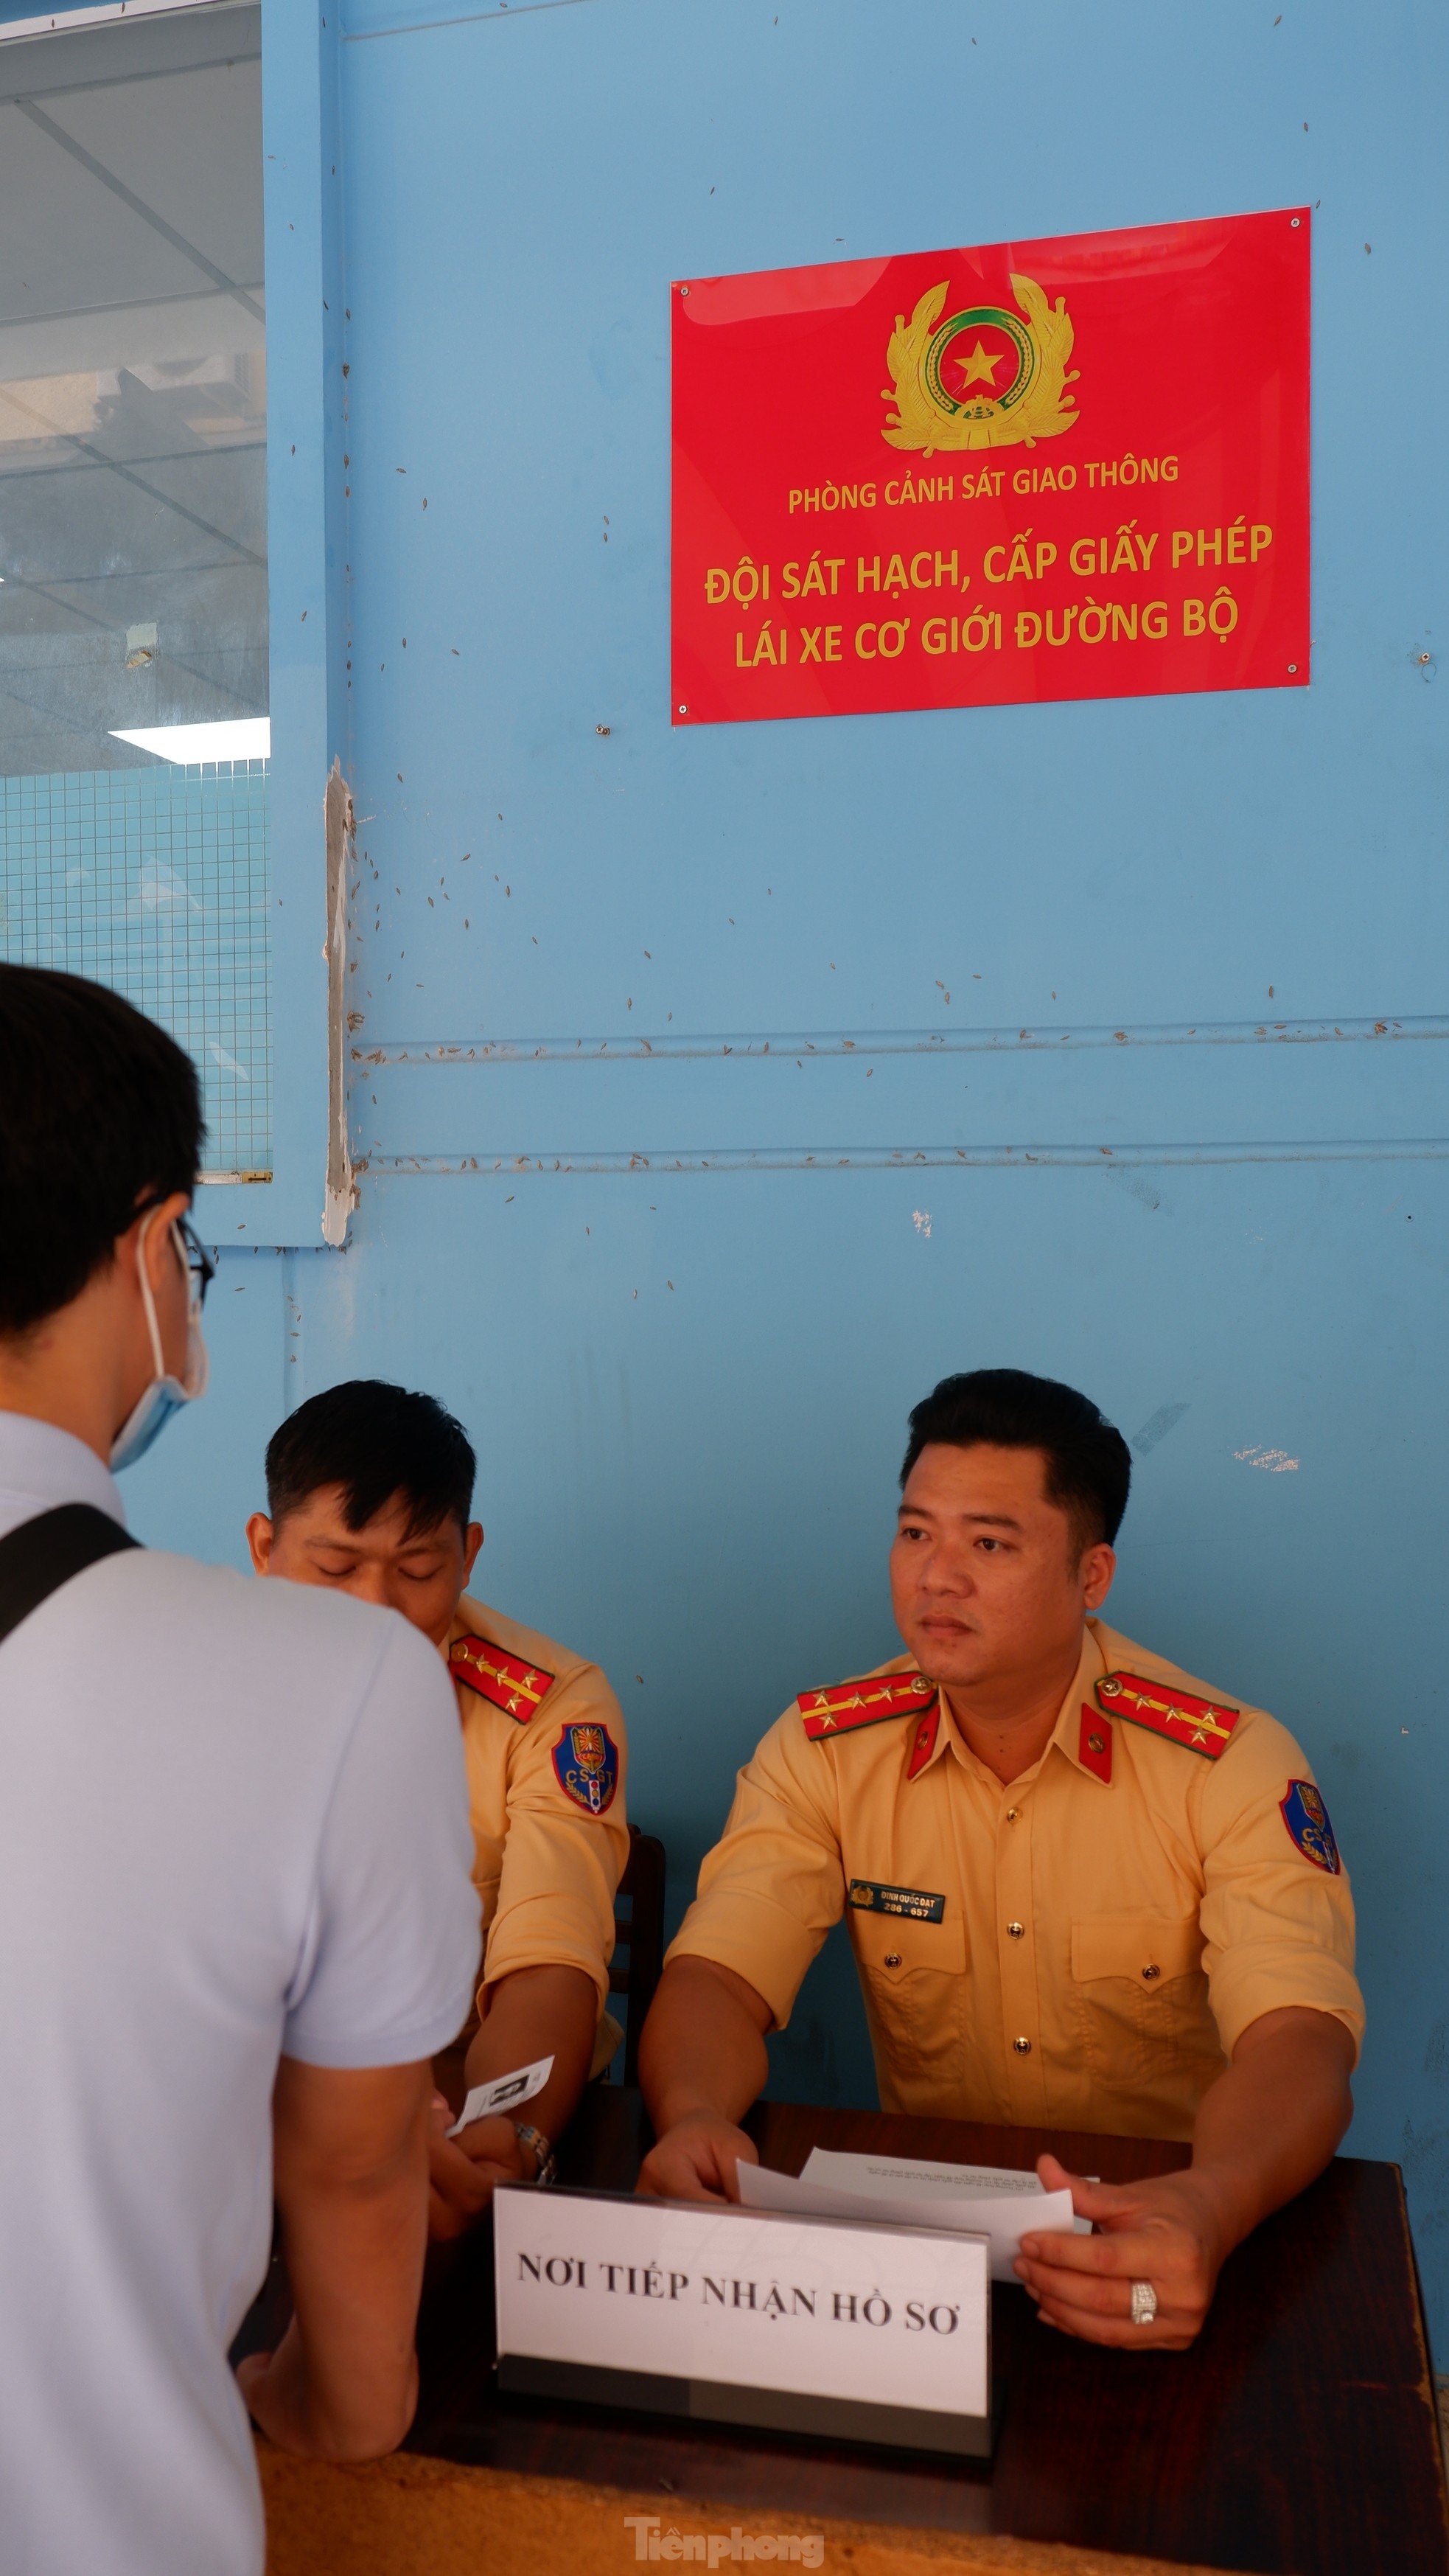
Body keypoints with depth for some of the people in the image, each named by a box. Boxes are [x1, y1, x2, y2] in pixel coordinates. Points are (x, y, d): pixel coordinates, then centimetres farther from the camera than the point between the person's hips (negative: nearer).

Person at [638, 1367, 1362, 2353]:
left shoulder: (1234, 1765, -12)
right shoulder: (823, 1749, -4)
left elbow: (1299, 2039, -21)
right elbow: (719, 1978, -10)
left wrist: (1206, 2211, -42)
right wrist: (694, 2118, -33)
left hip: (1151, 2233, -2)